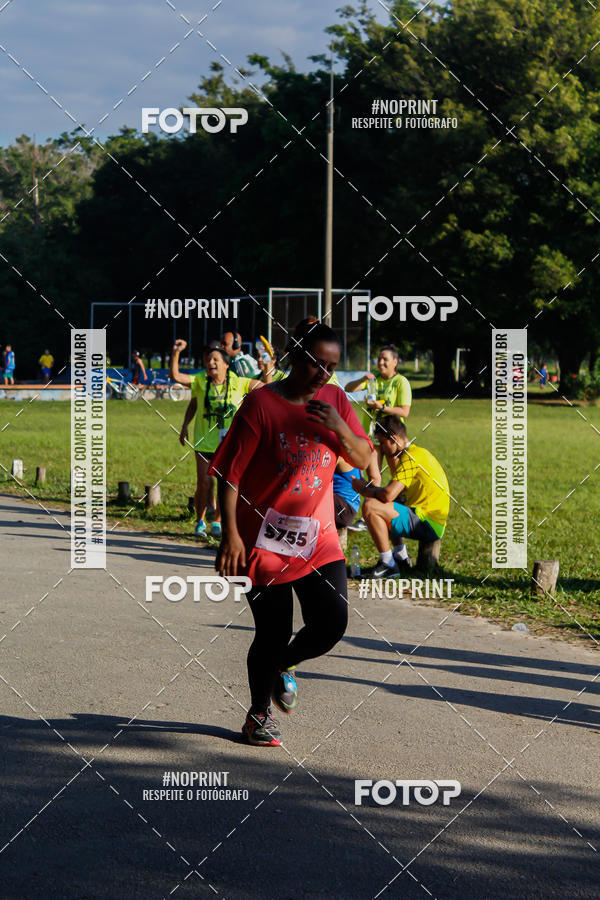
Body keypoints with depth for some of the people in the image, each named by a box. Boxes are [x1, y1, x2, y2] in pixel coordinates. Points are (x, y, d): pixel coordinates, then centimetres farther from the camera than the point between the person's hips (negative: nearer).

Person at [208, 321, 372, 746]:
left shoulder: (335, 399, 6)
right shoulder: (261, 404, -10)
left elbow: (363, 460, 7)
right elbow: (230, 473, -10)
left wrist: (340, 428, -13)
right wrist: (231, 535, -16)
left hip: (319, 537, 4)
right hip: (266, 540, -4)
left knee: (333, 622, -8)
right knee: (273, 632, -1)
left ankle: (284, 664, 25)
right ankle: (259, 714, 23)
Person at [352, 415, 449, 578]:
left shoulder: (411, 458, -16)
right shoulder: (418, 452, 15)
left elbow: (388, 494, -23)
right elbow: (395, 489, 19)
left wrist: (364, 490, -6)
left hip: (427, 525, -11)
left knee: (370, 506, -21)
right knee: (382, 506, 30)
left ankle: (388, 564, -14)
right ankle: (401, 557, 26)